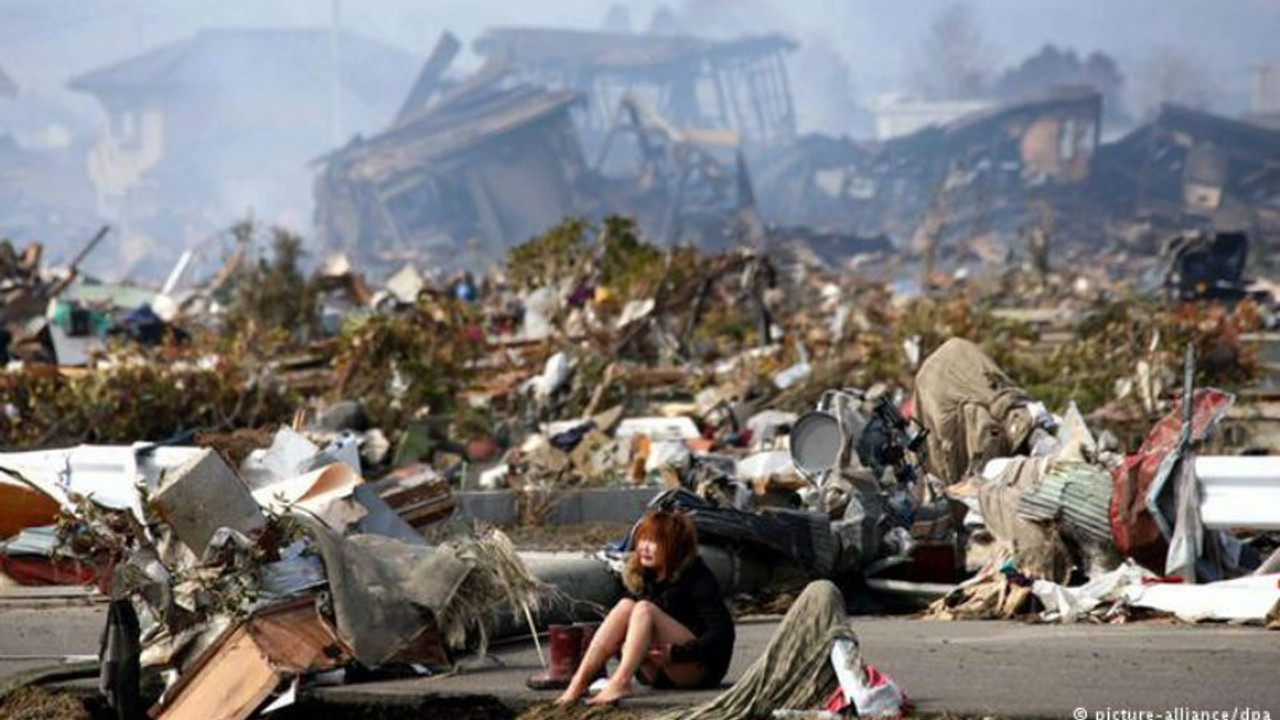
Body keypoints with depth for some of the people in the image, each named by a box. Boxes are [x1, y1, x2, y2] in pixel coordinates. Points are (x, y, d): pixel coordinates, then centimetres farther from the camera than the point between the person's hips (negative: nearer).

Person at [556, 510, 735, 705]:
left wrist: (676, 653, -27)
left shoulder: (697, 578, -10)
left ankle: (620, 683, -50)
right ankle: (579, 683, -33)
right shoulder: (641, 577, 8)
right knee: (625, 606, -18)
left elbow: (722, 633, -16)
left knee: (644, 609, -26)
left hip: (701, 669, -6)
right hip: (658, 675, 6)